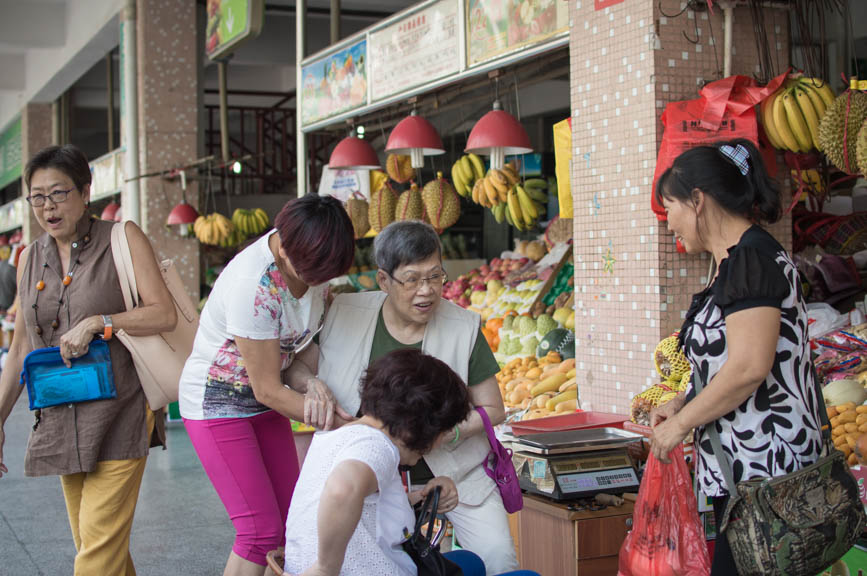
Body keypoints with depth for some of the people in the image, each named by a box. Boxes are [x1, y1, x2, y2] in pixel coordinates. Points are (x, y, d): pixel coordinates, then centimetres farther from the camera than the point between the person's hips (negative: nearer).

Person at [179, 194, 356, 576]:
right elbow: (267, 390, -25)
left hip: (264, 402, 7)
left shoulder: (312, 258, -12)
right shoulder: (252, 286, -33)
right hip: (217, 403, -7)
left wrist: (311, 382, -25)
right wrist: (345, 425, -24)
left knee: (291, 520, 8)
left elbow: (301, 341, -2)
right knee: (261, 529, -10)